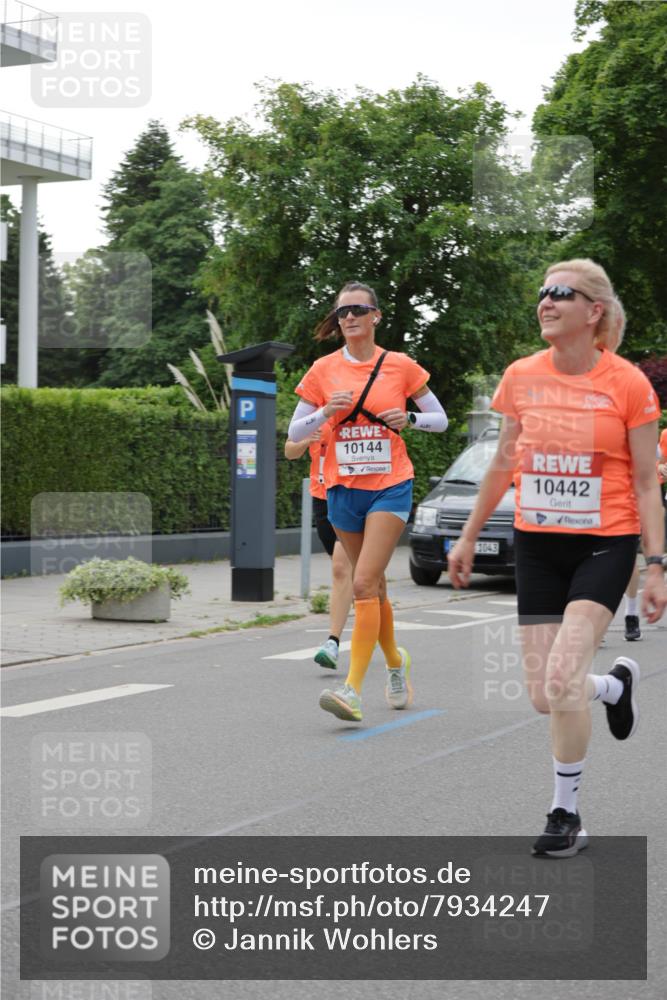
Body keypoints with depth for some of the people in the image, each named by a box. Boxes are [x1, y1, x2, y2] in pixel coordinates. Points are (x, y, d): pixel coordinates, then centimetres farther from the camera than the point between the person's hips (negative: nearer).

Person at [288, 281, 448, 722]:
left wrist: (408, 418, -12)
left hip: (391, 486, -3)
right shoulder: (324, 370, 4)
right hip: (344, 487, 3)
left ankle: (353, 689, -19)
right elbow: (295, 432, 5)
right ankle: (395, 661, 38)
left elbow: (441, 419, 7)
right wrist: (327, 411, -13)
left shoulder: (400, 366, -1)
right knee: (374, 586, 13)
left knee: (364, 583, -16)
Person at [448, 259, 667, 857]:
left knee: (562, 680, -19)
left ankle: (566, 814, 1)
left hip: (605, 544, -4)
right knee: (544, 695, 2)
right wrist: (469, 536, 18)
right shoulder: (521, 377, 2)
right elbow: (504, 462, 14)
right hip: (537, 544, 4)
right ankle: (615, 685, 38)